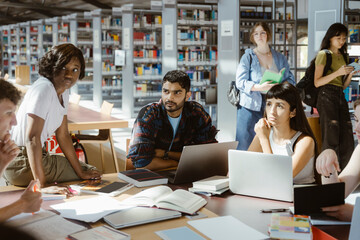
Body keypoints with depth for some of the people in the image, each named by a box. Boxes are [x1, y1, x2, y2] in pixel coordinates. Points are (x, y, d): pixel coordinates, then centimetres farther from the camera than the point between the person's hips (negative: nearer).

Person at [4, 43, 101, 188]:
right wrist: (41, 184, -35)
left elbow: (63, 135, 11)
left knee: (90, 172, 20)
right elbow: (32, 138, -31)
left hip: (39, 155, 9)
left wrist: (81, 173, 11)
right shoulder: (44, 89, -23)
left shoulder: (63, 92, 6)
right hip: (21, 162, -9)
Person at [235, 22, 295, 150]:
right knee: (246, 146, -6)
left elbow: (290, 79, 13)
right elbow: (240, 82, -4)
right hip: (251, 106, -2)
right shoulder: (248, 57, 6)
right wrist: (259, 87, -21)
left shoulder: (280, 58, 16)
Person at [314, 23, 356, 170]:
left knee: (347, 140, 0)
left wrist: (351, 74, 2)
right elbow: (317, 82, -7)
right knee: (331, 138, -10)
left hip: (341, 97, 7)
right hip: (327, 96, -7)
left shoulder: (343, 56, 21)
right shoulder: (323, 54, 1)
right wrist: (337, 72, -16)